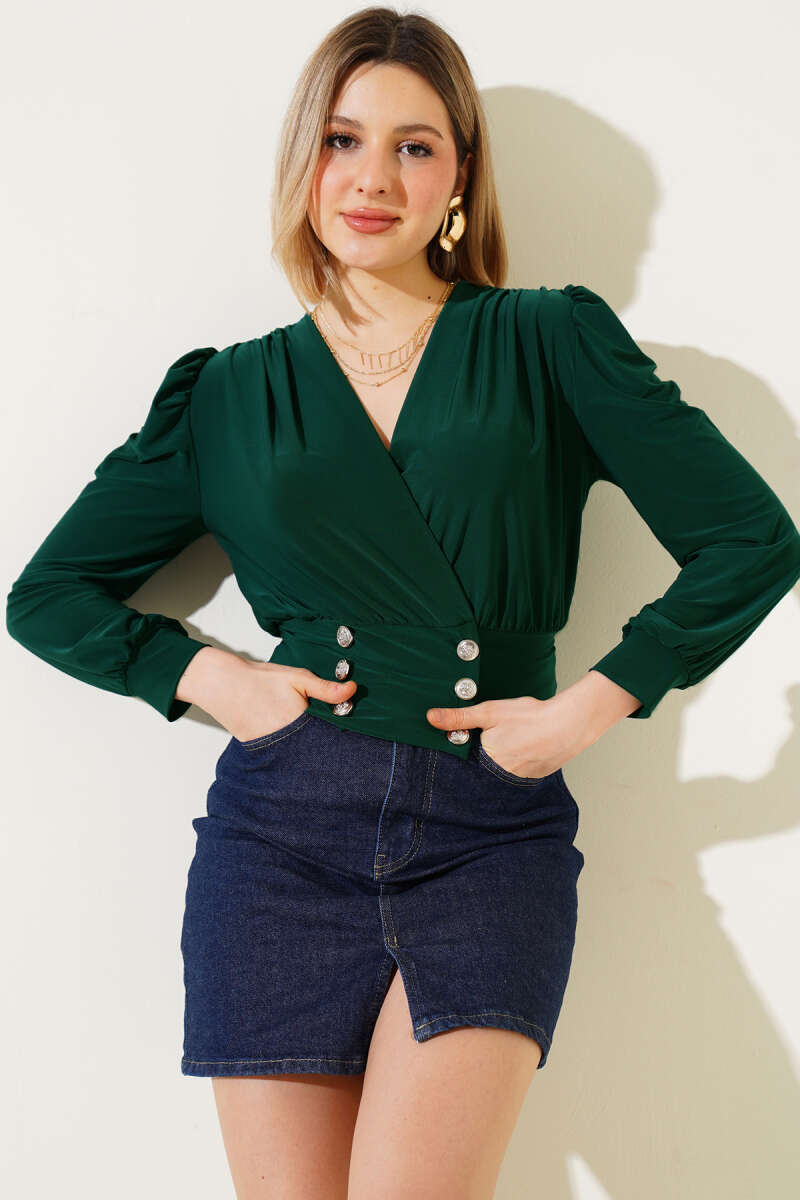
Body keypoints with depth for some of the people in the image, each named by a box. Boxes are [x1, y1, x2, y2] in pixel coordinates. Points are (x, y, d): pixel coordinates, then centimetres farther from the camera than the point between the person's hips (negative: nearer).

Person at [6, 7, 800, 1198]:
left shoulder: (547, 343, 7)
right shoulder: (229, 393, 11)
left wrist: (588, 706, -4)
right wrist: (210, 678, 0)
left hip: (493, 836, -1)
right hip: (283, 832, 2)